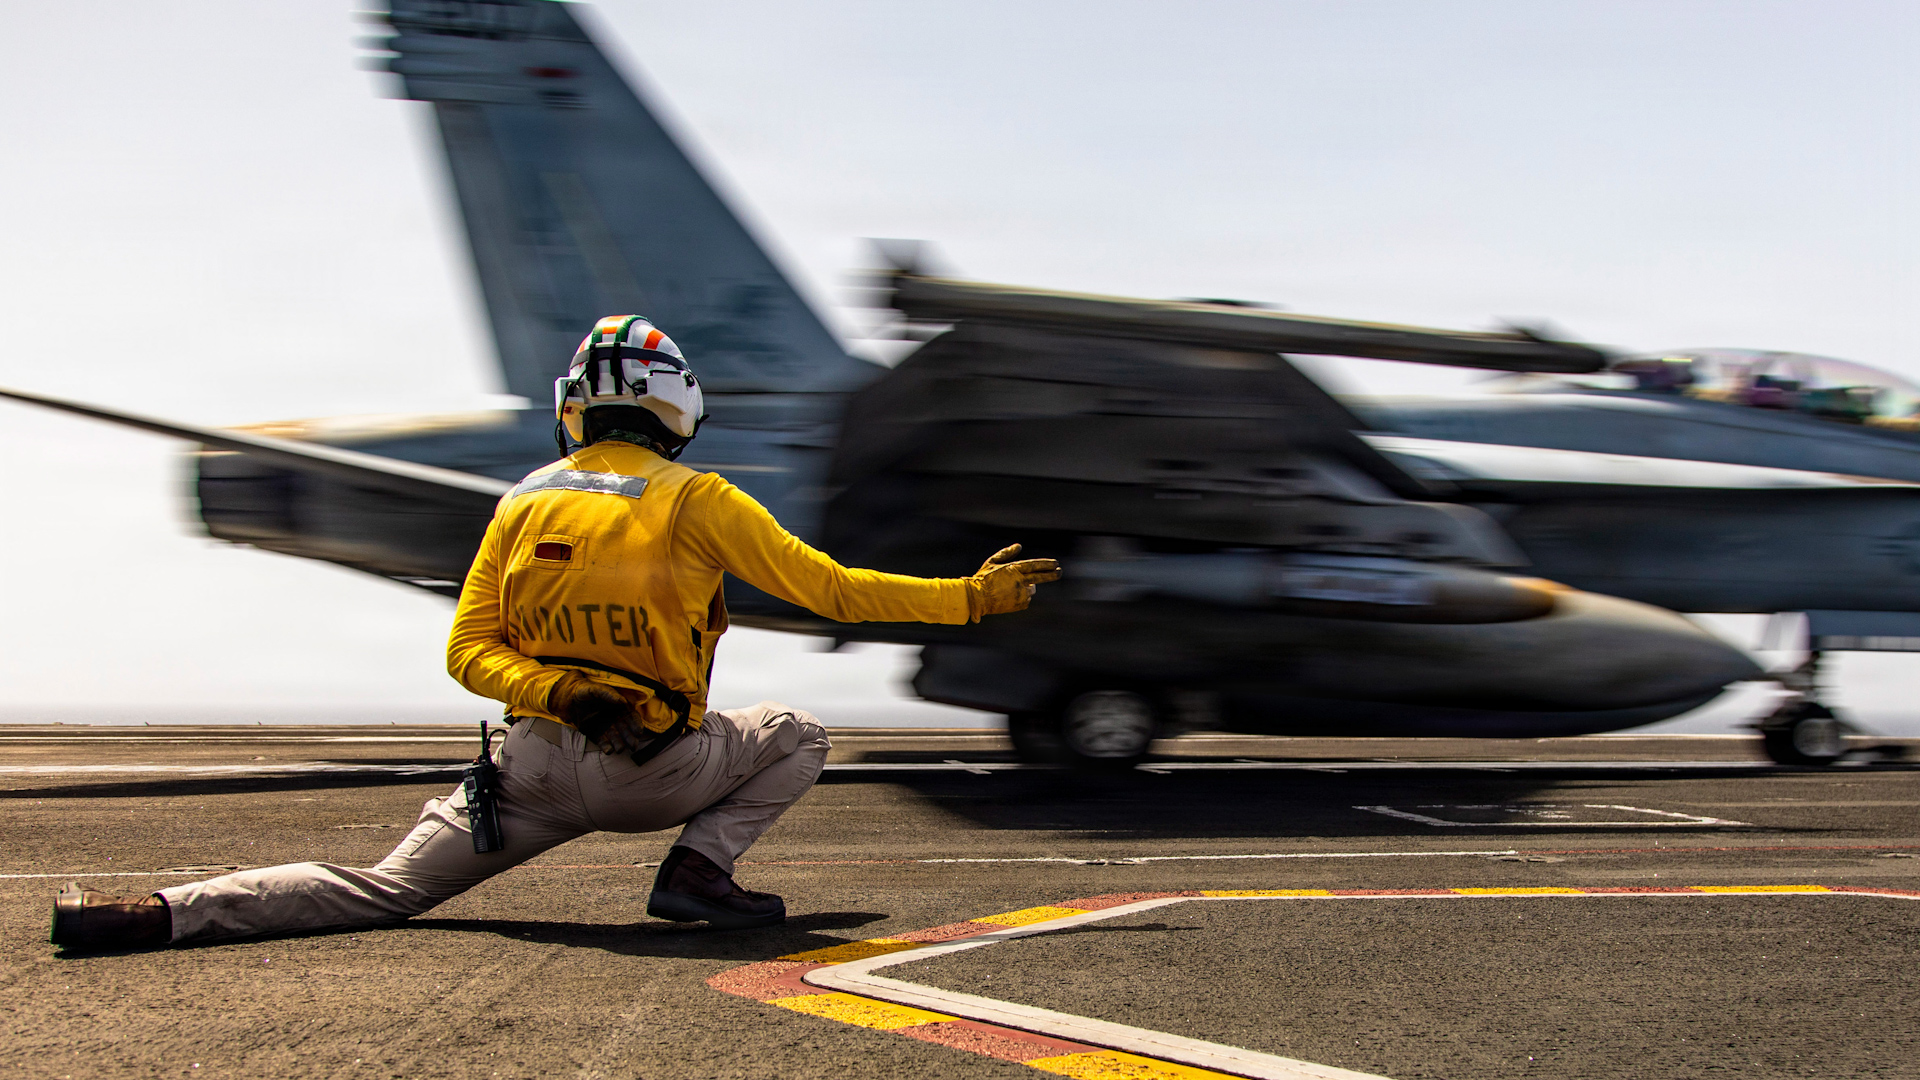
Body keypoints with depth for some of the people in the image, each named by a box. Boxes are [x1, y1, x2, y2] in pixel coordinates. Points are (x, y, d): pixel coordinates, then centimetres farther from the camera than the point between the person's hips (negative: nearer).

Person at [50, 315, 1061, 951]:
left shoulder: (522, 505, 9)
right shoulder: (696, 502, -1)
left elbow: (468, 650, 3)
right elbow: (833, 588, 1)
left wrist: (548, 689, -10)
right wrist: (971, 597, 8)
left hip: (535, 764, 3)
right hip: (656, 773, -3)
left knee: (383, 890, 10)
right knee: (796, 734, 23)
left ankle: (153, 917, -9)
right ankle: (698, 867, -1)